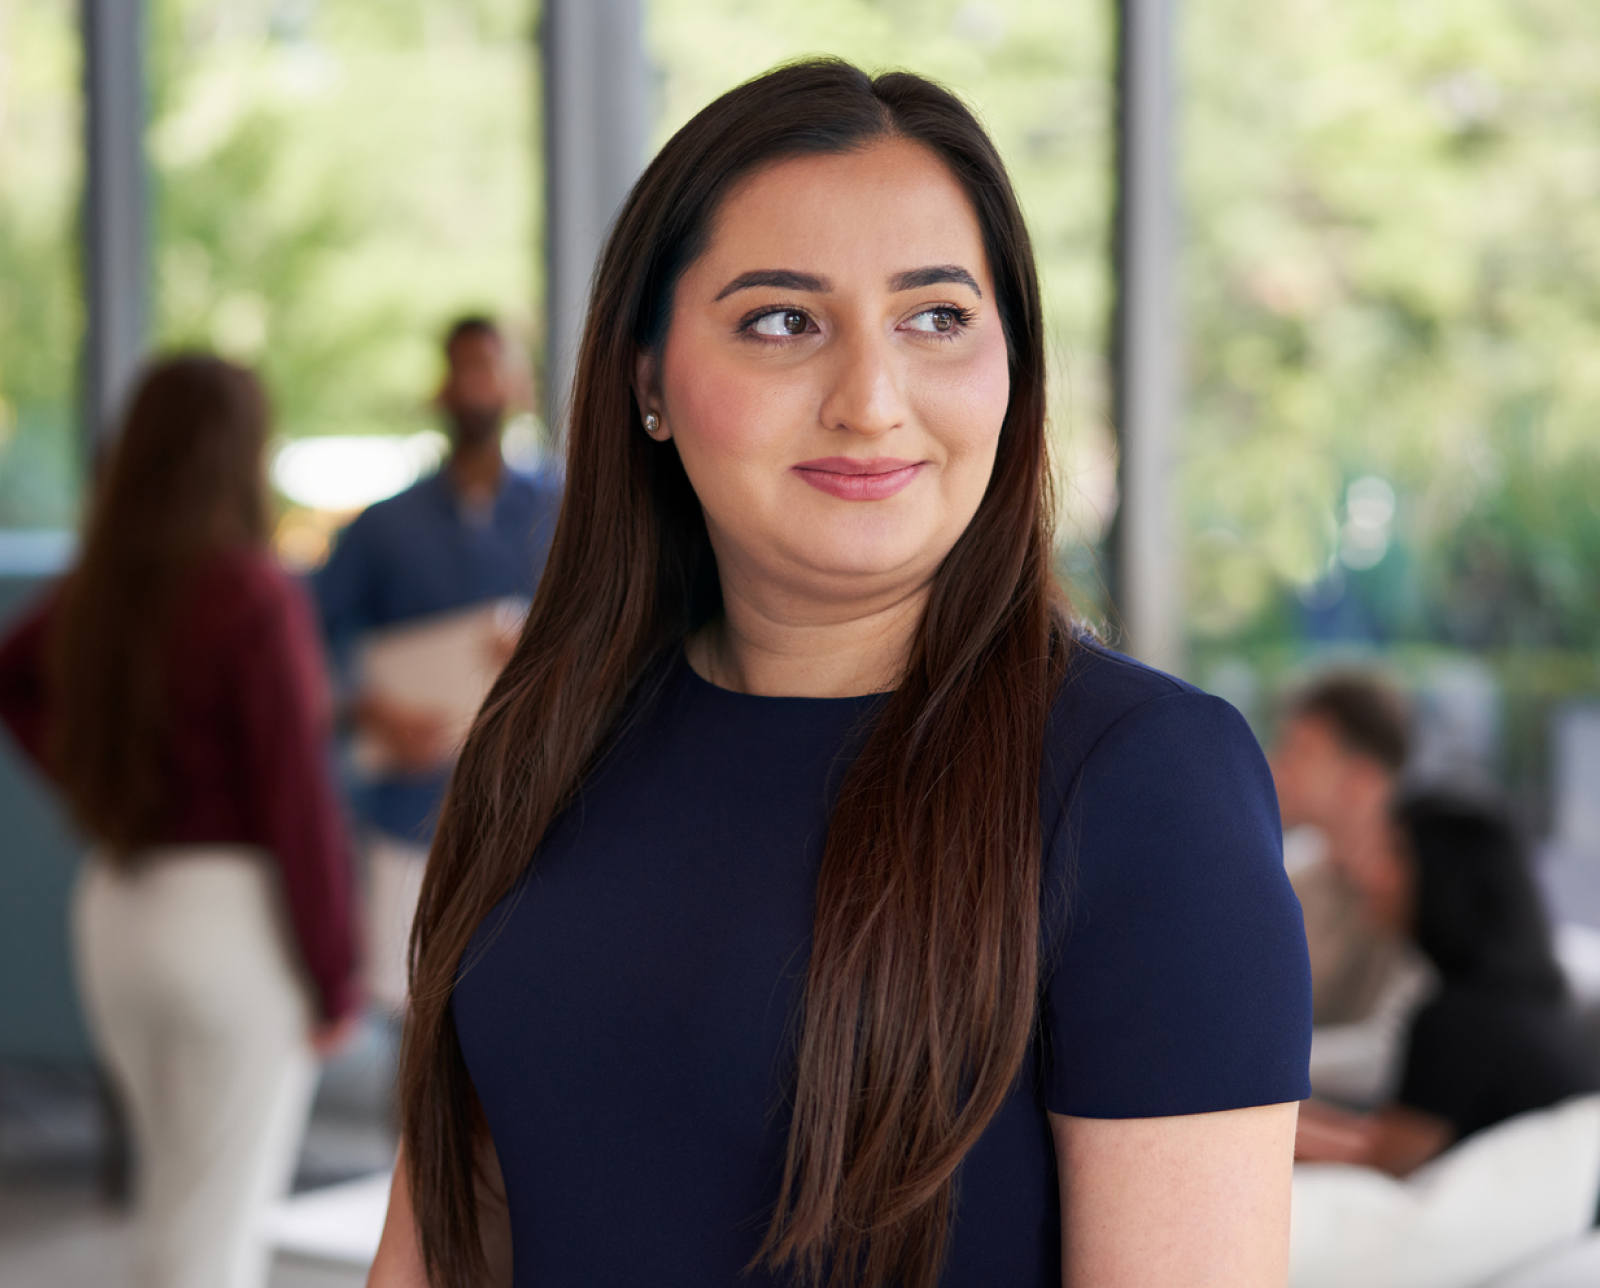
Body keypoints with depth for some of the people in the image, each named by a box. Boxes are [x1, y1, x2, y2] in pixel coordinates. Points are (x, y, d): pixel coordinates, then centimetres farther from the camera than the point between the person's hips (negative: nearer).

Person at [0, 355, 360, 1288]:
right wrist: (337, 978, -10)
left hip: (116, 906, 7)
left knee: (196, 1205, 22)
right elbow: (299, 801, -18)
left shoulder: (97, 590, 3)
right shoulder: (257, 598, -17)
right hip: (239, 919, -7)